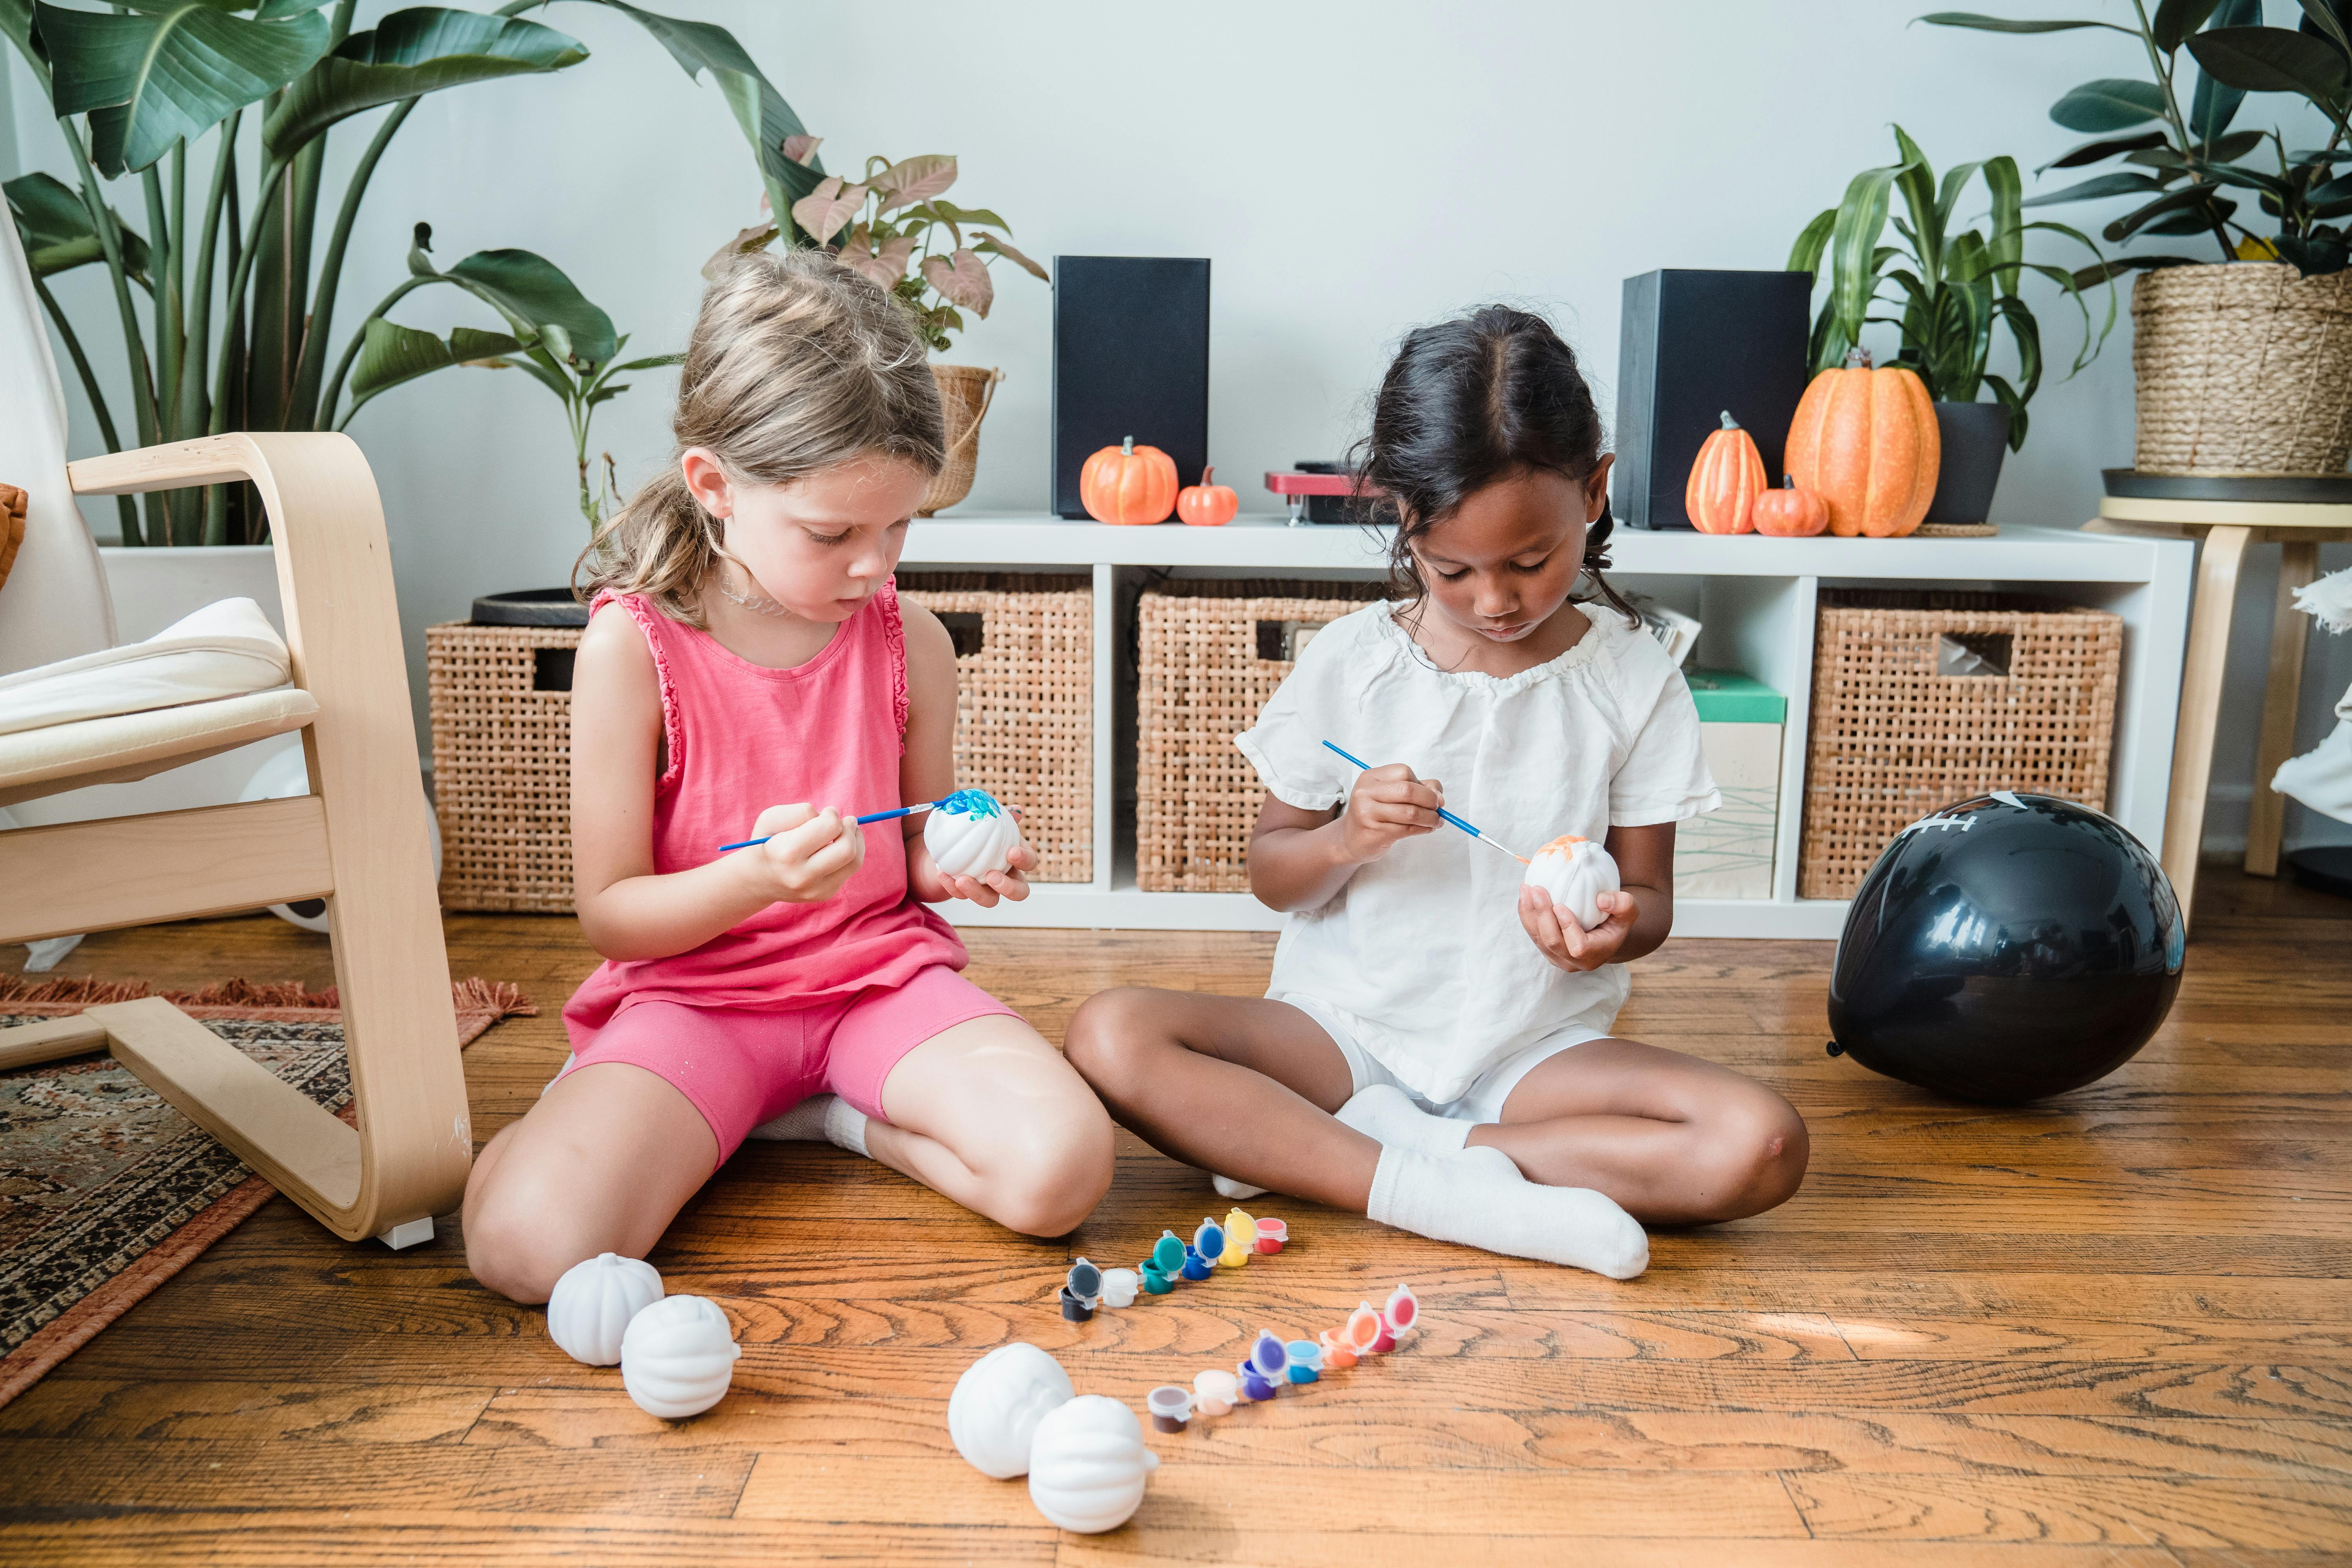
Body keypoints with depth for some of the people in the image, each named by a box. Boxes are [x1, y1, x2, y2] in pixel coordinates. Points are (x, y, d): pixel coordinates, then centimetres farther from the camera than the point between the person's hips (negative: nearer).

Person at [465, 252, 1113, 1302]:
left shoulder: (909, 641, -2)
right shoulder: (634, 646, -12)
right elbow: (609, 911, -8)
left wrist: (958, 862, -12)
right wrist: (753, 878, -27)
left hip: (879, 970, 3)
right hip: (694, 991, -2)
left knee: (1061, 1171, -22)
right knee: (530, 1243, -27)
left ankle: (833, 1114, 3)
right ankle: (613, 1100, 6)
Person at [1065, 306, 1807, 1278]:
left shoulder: (1633, 682, -2)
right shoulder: (1348, 663, -2)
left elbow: (1649, 893, 3)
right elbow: (1270, 877, 4)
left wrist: (1609, 930, -22)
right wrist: (1346, 838, -19)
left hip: (1536, 1045, 1)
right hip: (1348, 1025, 0)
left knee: (1761, 1145, -27)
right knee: (1112, 1037, -24)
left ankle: (1297, 1147, -24)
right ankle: (1438, 1190, -29)